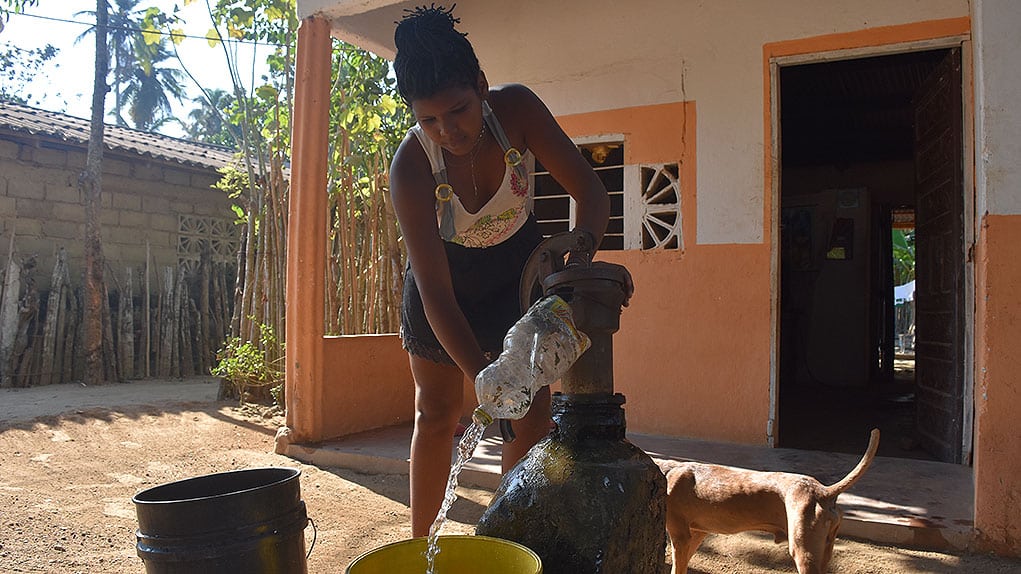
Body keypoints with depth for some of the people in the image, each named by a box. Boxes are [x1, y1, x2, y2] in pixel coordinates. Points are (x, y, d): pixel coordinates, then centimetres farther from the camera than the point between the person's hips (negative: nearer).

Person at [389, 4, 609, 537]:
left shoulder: (516, 107, -26)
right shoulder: (410, 165, -31)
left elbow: (588, 189, -24)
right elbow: (435, 292, -34)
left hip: (516, 266, 2)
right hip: (446, 271, -1)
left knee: (533, 416, -4)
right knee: (437, 414, 5)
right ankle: (418, 545, 22)